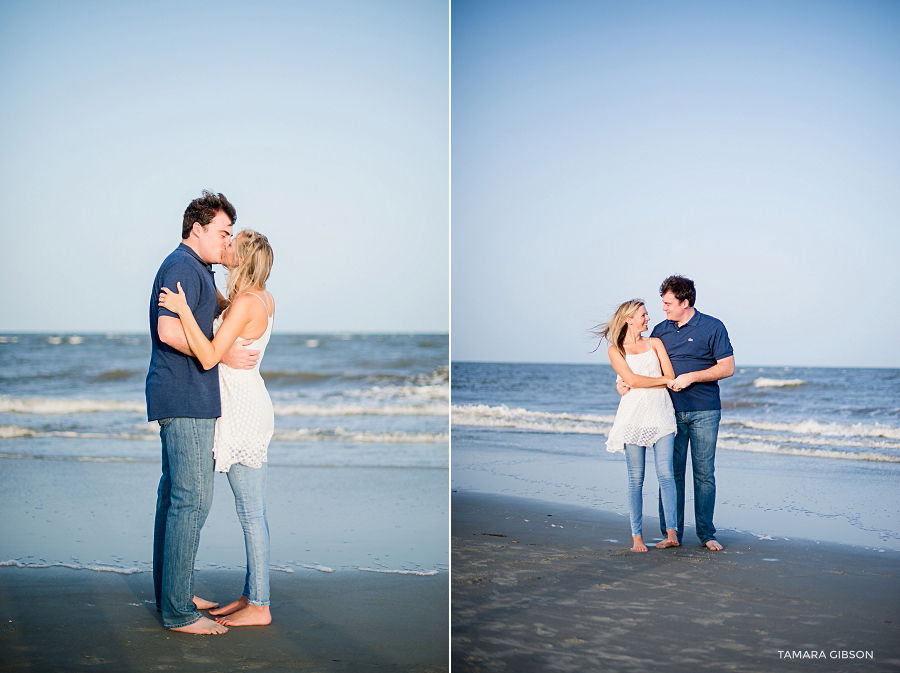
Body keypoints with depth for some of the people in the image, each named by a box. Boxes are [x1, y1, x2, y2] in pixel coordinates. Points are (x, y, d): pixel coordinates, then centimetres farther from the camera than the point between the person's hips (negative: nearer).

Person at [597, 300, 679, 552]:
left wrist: (641, 383, -2)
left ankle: (671, 533, -8)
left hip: (660, 414, 2)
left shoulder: (655, 343, 15)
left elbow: (670, 376, 5)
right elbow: (632, 380, -7)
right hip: (634, 416, -2)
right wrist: (663, 381, -2)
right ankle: (636, 535, 4)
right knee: (636, 478, -1)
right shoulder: (615, 350, 7)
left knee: (665, 473, -8)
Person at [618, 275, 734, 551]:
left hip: (704, 413, -3)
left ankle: (706, 534, 10)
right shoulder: (660, 330, 10)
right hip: (671, 412, 3)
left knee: (704, 473, 1)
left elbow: (727, 367, -6)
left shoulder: (712, 327, -3)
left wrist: (691, 377, -14)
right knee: (671, 473, 2)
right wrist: (625, 382, -5)